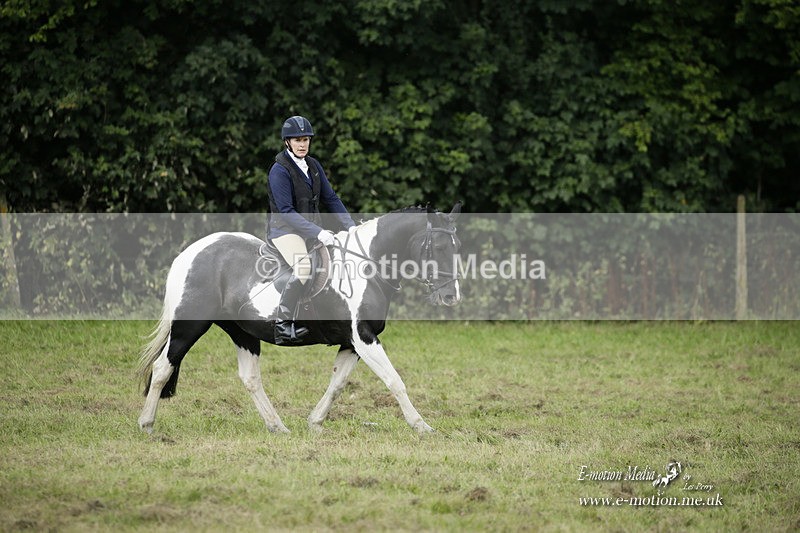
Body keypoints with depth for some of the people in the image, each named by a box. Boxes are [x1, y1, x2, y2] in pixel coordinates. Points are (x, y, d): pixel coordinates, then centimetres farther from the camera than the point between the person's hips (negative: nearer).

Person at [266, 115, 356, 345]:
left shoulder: (313, 165, 9)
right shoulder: (279, 170, -14)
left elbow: (330, 198, 14)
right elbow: (286, 212, -20)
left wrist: (351, 227, 2)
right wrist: (318, 233, -26)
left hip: (313, 226, 8)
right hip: (285, 229, -8)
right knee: (304, 267, -32)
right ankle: (283, 324, -29)